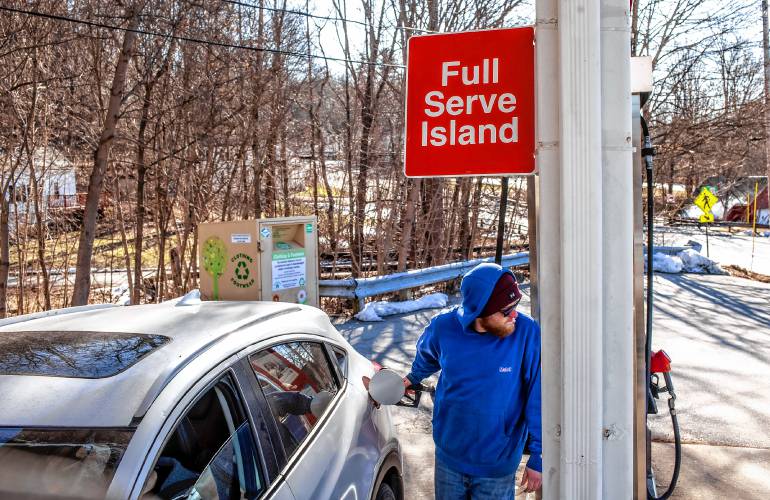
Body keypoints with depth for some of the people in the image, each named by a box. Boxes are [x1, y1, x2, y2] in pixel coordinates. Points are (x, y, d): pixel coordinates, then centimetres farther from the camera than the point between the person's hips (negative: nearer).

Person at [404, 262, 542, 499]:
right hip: (449, 458, 2)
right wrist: (414, 377, 28)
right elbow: (426, 355, 10)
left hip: (498, 467, -2)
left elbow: (538, 401, -17)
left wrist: (538, 457, -14)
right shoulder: (443, 328, -15)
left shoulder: (527, 333, -23)